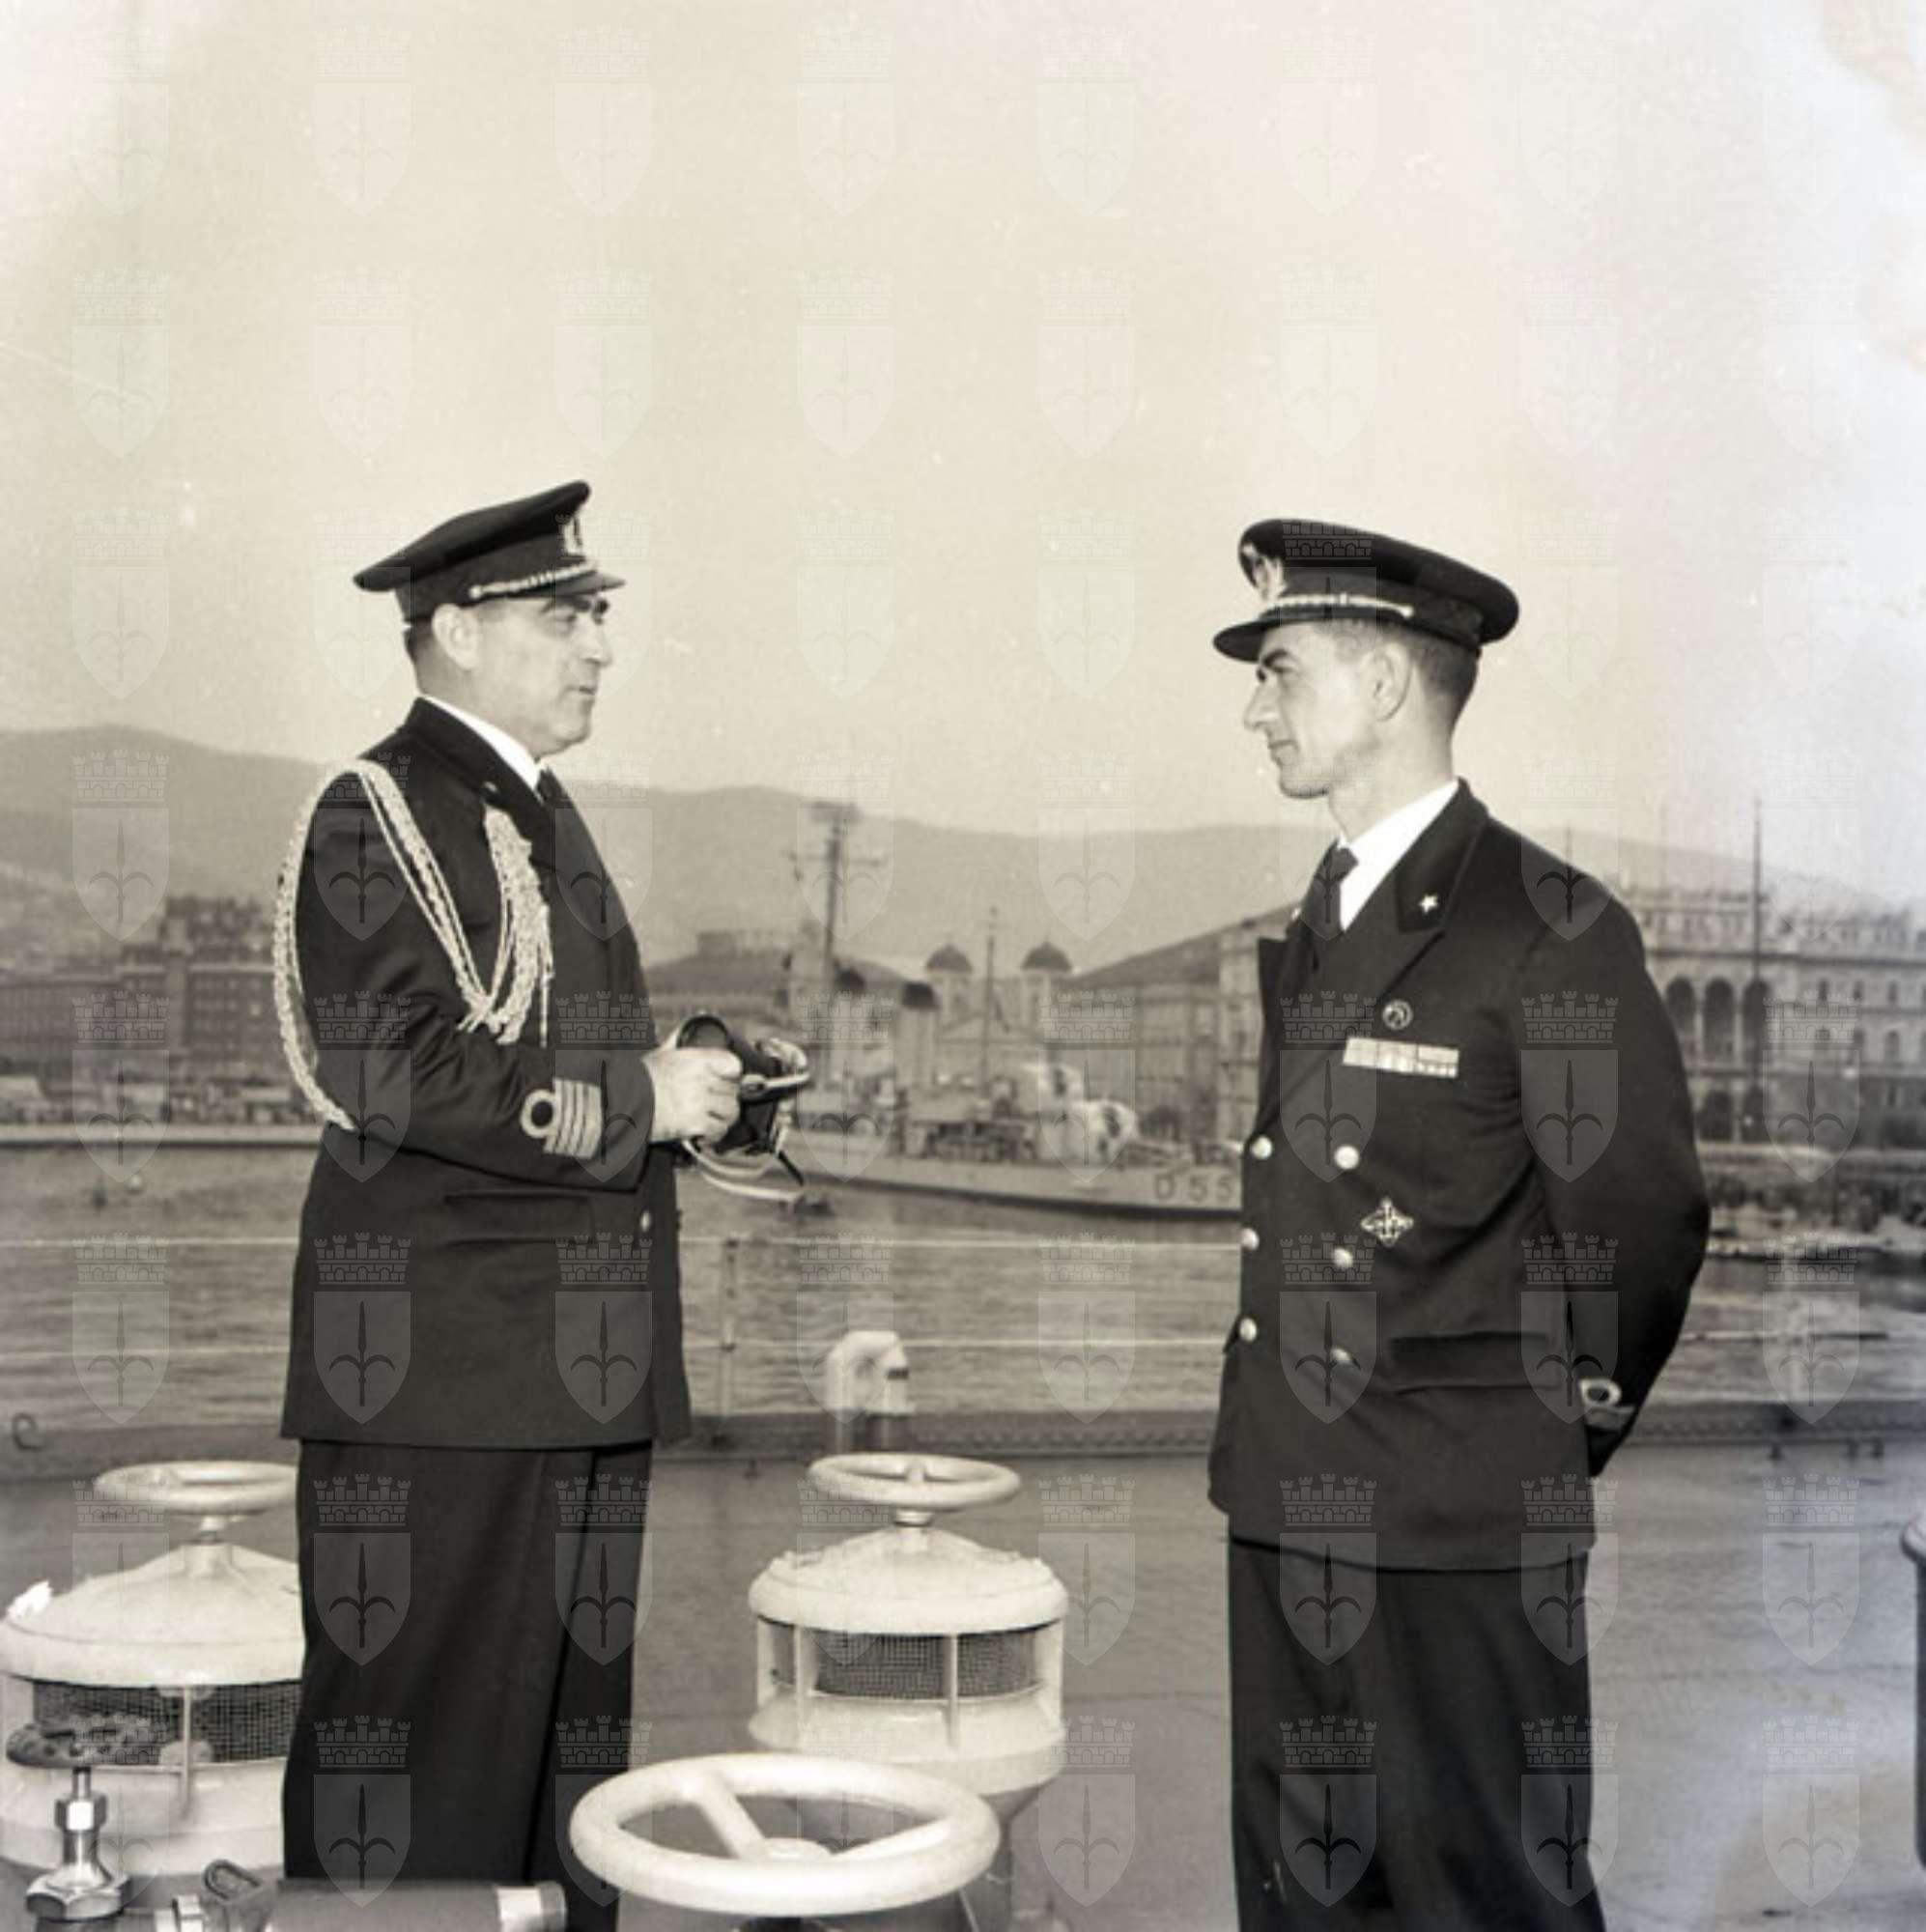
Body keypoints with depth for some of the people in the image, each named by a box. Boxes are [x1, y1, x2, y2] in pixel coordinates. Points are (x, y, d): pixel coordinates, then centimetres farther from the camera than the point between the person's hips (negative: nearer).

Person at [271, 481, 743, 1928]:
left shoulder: (539, 816, 20)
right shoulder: (378, 816, -10)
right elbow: (390, 1072, -21)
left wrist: (686, 1102, 11)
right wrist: (632, 1099, -18)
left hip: (579, 1366, 9)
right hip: (442, 1366, -9)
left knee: (571, 1709, 14)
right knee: (423, 1725, -2)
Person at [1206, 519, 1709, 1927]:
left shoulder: (1550, 929, -12)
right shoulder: (1319, 930, 13)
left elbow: (1641, 1219, -10)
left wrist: (1560, 1441, 1)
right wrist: (1279, 1461, 13)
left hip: (1459, 1542, -8)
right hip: (1290, 1518, 8)